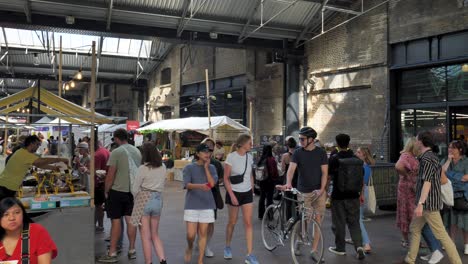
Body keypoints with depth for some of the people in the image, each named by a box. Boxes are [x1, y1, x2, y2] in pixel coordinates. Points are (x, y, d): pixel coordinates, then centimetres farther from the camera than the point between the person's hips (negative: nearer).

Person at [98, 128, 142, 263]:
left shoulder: (116, 152, -13)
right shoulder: (137, 151, 5)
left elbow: (110, 175, -13)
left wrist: (106, 191, -1)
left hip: (117, 191, -5)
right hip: (132, 191, 5)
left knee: (116, 221, 0)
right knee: (130, 220, 11)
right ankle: (132, 250, 18)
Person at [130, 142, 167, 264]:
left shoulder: (143, 168, -12)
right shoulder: (163, 167, 3)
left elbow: (135, 189, -6)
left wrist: (137, 198, 12)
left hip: (144, 200, -5)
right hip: (158, 200, 5)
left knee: (146, 236, 6)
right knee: (155, 235, 16)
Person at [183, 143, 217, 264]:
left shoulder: (211, 167, 7)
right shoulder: (189, 168, -1)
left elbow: (212, 183, -7)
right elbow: (187, 185, -13)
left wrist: (206, 167, -7)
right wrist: (200, 186, -31)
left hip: (207, 205, 2)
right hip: (192, 205, -2)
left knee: (203, 233, 4)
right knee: (191, 234, -3)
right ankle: (189, 248, 29)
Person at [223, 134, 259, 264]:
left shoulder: (249, 157, 3)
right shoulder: (231, 157, -12)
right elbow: (226, 178, -11)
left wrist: (252, 191, 13)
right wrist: (232, 195, -16)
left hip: (247, 193, 4)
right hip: (234, 193, -4)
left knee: (248, 223, -2)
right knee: (232, 222, 10)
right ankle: (227, 247, 34)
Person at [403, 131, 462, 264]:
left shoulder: (427, 158, -17)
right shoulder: (432, 157, 13)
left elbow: (427, 182, -25)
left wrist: (420, 203, -30)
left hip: (428, 203, -10)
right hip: (426, 203, 10)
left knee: (441, 234, -5)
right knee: (414, 228, 16)